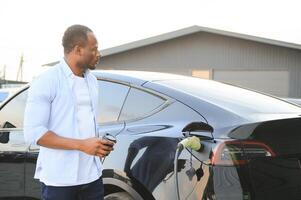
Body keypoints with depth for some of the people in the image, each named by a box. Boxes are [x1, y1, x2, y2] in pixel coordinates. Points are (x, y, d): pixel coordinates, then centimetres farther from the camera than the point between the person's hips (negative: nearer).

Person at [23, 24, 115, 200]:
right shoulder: (46, 82, -10)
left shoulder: (92, 80, 11)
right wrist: (82, 145, -20)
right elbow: (33, 132, -16)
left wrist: (99, 145, -1)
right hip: (59, 179, -6)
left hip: (92, 174, 6)